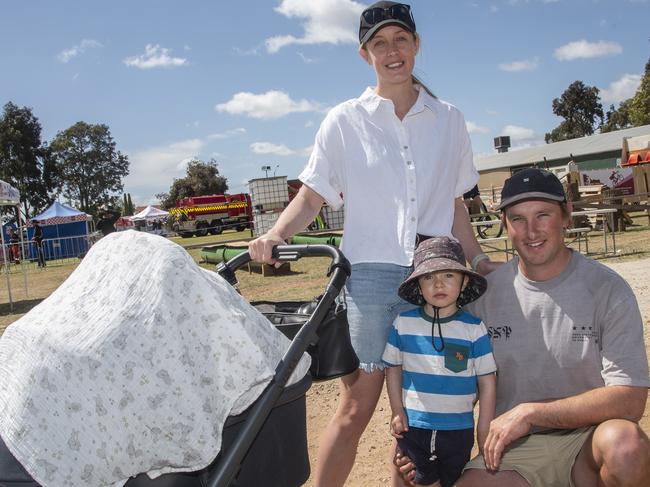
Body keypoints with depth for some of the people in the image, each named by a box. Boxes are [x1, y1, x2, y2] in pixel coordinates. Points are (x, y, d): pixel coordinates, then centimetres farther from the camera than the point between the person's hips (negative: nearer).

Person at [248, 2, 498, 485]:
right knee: (357, 407, -3)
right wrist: (276, 234, -15)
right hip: (369, 274, -2)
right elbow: (312, 195, 1)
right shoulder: (345, 121, 5)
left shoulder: (449, 120, 12)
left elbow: (455, 204, 18)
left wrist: (477, 257, 10)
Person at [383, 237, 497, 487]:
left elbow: (487, 383, -5)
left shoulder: (474, 329, -11)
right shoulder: (403, 323, -6)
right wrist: (397, 412, -1)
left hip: (458, 431, 0)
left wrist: (485, 437, -4)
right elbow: (393, 368, 6)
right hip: (412, 428, 1)